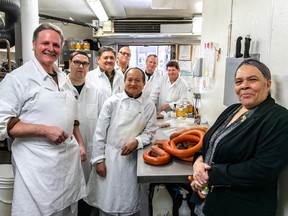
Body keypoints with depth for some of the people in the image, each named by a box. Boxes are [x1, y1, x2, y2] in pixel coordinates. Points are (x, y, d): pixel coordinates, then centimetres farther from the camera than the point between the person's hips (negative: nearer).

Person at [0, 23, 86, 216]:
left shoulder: (63, 78, 12)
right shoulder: (17, 78, -10)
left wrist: (80, 144, 13)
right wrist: (45, 130, -21)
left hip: (70, 158, 7)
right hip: (38, 164, -6)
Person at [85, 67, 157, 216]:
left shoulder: (149, 106, 0)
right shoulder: (112, 102, -5)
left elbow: (150, 132, 5)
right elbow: (100, 132, -4)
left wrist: (136, 141, -15)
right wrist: (99, 160, -6)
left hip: (132, 159, 1)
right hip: (109, 156, -1)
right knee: (106, 201, 10)